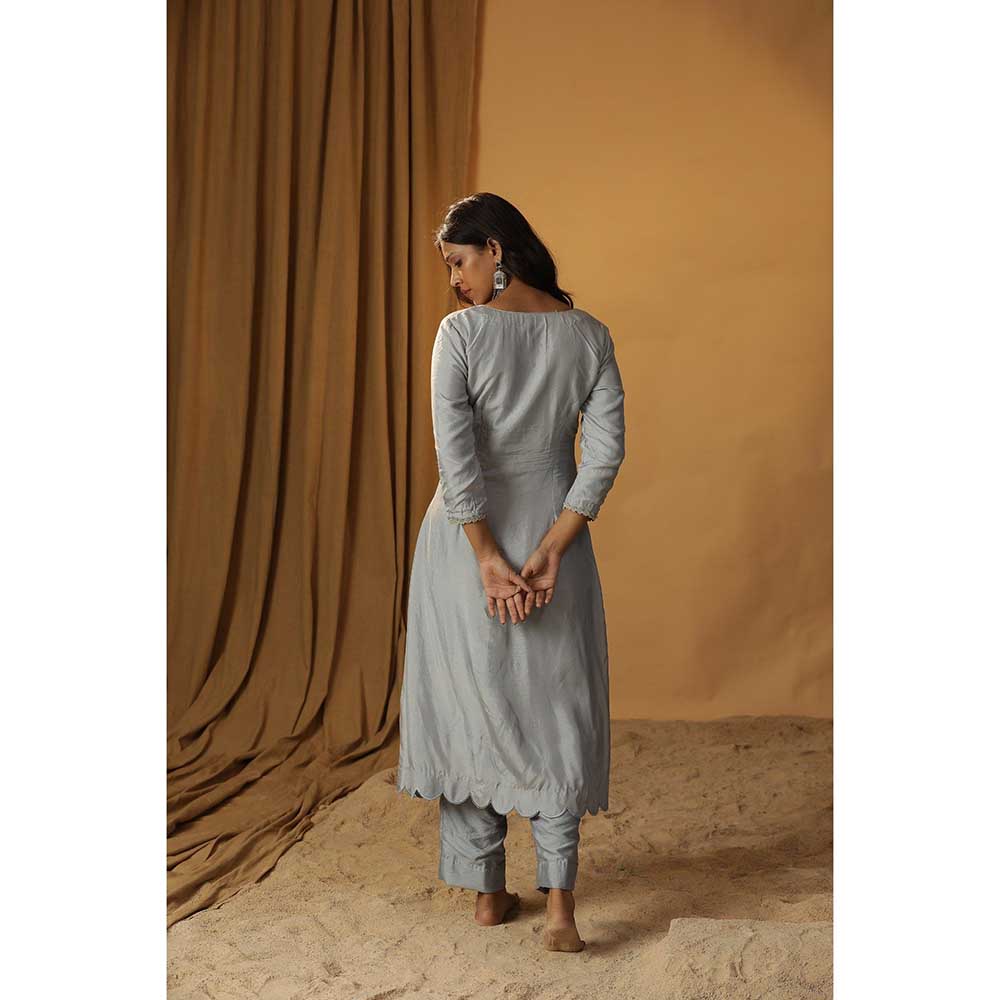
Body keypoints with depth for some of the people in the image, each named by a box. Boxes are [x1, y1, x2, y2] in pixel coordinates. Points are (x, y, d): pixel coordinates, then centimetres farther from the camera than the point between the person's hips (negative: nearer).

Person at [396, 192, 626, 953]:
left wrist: (488, 559, -14)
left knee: (471, 707, 11)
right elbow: (606, 450, -6)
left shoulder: (461, 332, -10)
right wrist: (551, 551, -9)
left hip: (466, 540, -2)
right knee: (555, 713, 8)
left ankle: (488, 891, 20)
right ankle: (559, 900, -2)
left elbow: (455, 453, -18)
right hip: (552, 535, 2)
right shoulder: (589, 335, 0)